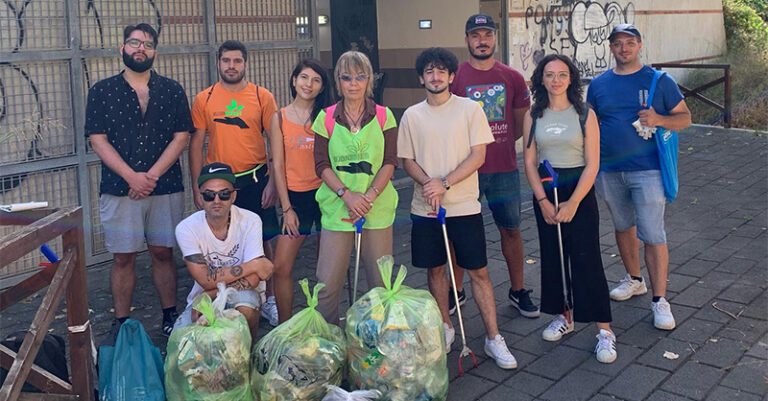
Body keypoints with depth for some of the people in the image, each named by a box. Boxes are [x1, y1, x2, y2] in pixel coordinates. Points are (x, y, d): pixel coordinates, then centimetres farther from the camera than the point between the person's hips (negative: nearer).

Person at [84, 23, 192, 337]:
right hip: (119, 190, -1)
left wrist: (152, 175, -11)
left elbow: (181, 137, 0)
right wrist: (132, 177, -14)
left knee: (163, 253, 8)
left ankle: (170, 316, 19)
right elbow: (98, 141, -2)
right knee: (123, 257, 4)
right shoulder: (102, 91, 4)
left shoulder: (172, 91, 6)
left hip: (166, 188, 1)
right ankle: (121, 323, 14)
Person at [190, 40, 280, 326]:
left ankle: (267, 301, 19)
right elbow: (196, 145, 6)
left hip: (255, 180, -1)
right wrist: (197, 188, 1)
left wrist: (273, 182, -7)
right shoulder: (203, 99, 4)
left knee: (261, 242, 4)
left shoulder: (263, 97, 1)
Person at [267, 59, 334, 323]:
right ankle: (284, 327, 12)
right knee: (281, 268, -4)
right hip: (296, 196, 0)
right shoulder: (280, 118, 5)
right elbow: (278, 166, 3)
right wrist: (287, 208, -2)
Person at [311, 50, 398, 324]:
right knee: (328, 281, -2)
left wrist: (368, 197, -13)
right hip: (337, 207, 0)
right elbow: (321, 164, 1)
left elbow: (389, 162, 0)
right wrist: (347, 194, -14)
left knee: (381, 280, 6)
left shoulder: (384, 116, 5)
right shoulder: (326, 118, 5)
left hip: (377, 208, 0)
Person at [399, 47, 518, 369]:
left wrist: (446, 183, -16)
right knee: (435, 269, 11)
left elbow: (478, 155, -6)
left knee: (478, 271, 1)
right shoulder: (412, 115, 6)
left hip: (464, 206, -2)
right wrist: (428, 183, -14)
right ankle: (445, 328, 28)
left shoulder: (470, 109, -1)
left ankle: (493, 339, 9)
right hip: (425, 207, 3)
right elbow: (407, 160, 5)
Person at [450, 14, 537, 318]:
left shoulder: (512, 78, 5)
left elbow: (521, 123, 12)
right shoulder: (455, 77, -3)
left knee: (511, 229, 10)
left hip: (504, 168, 2)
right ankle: (456, 291, 21)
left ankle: (518, 291, 23)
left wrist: (500, 143, 4)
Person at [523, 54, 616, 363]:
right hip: (544, 192, 3)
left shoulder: (585, 114, -4)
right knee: (552, 256, 9)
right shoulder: (533, 116, 3)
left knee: (586, 259, -6)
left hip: (579, 191, -3)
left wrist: (572, 203, -14)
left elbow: (592, 164, -7)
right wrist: (544, 201, -9)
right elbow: (529, 162, 1)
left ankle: (604, 330, 1)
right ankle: (563, 317, 26)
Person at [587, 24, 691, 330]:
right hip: (609, 171, 4)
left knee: (652, 234, -7)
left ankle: (659, 300, 1)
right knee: (623, 226, 17)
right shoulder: (599, 84, 8)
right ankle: (634, 280, 37)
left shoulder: (659, 81, -1)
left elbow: (685, 118, 2)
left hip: (647, 170, -4)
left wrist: (659, 120, -18)